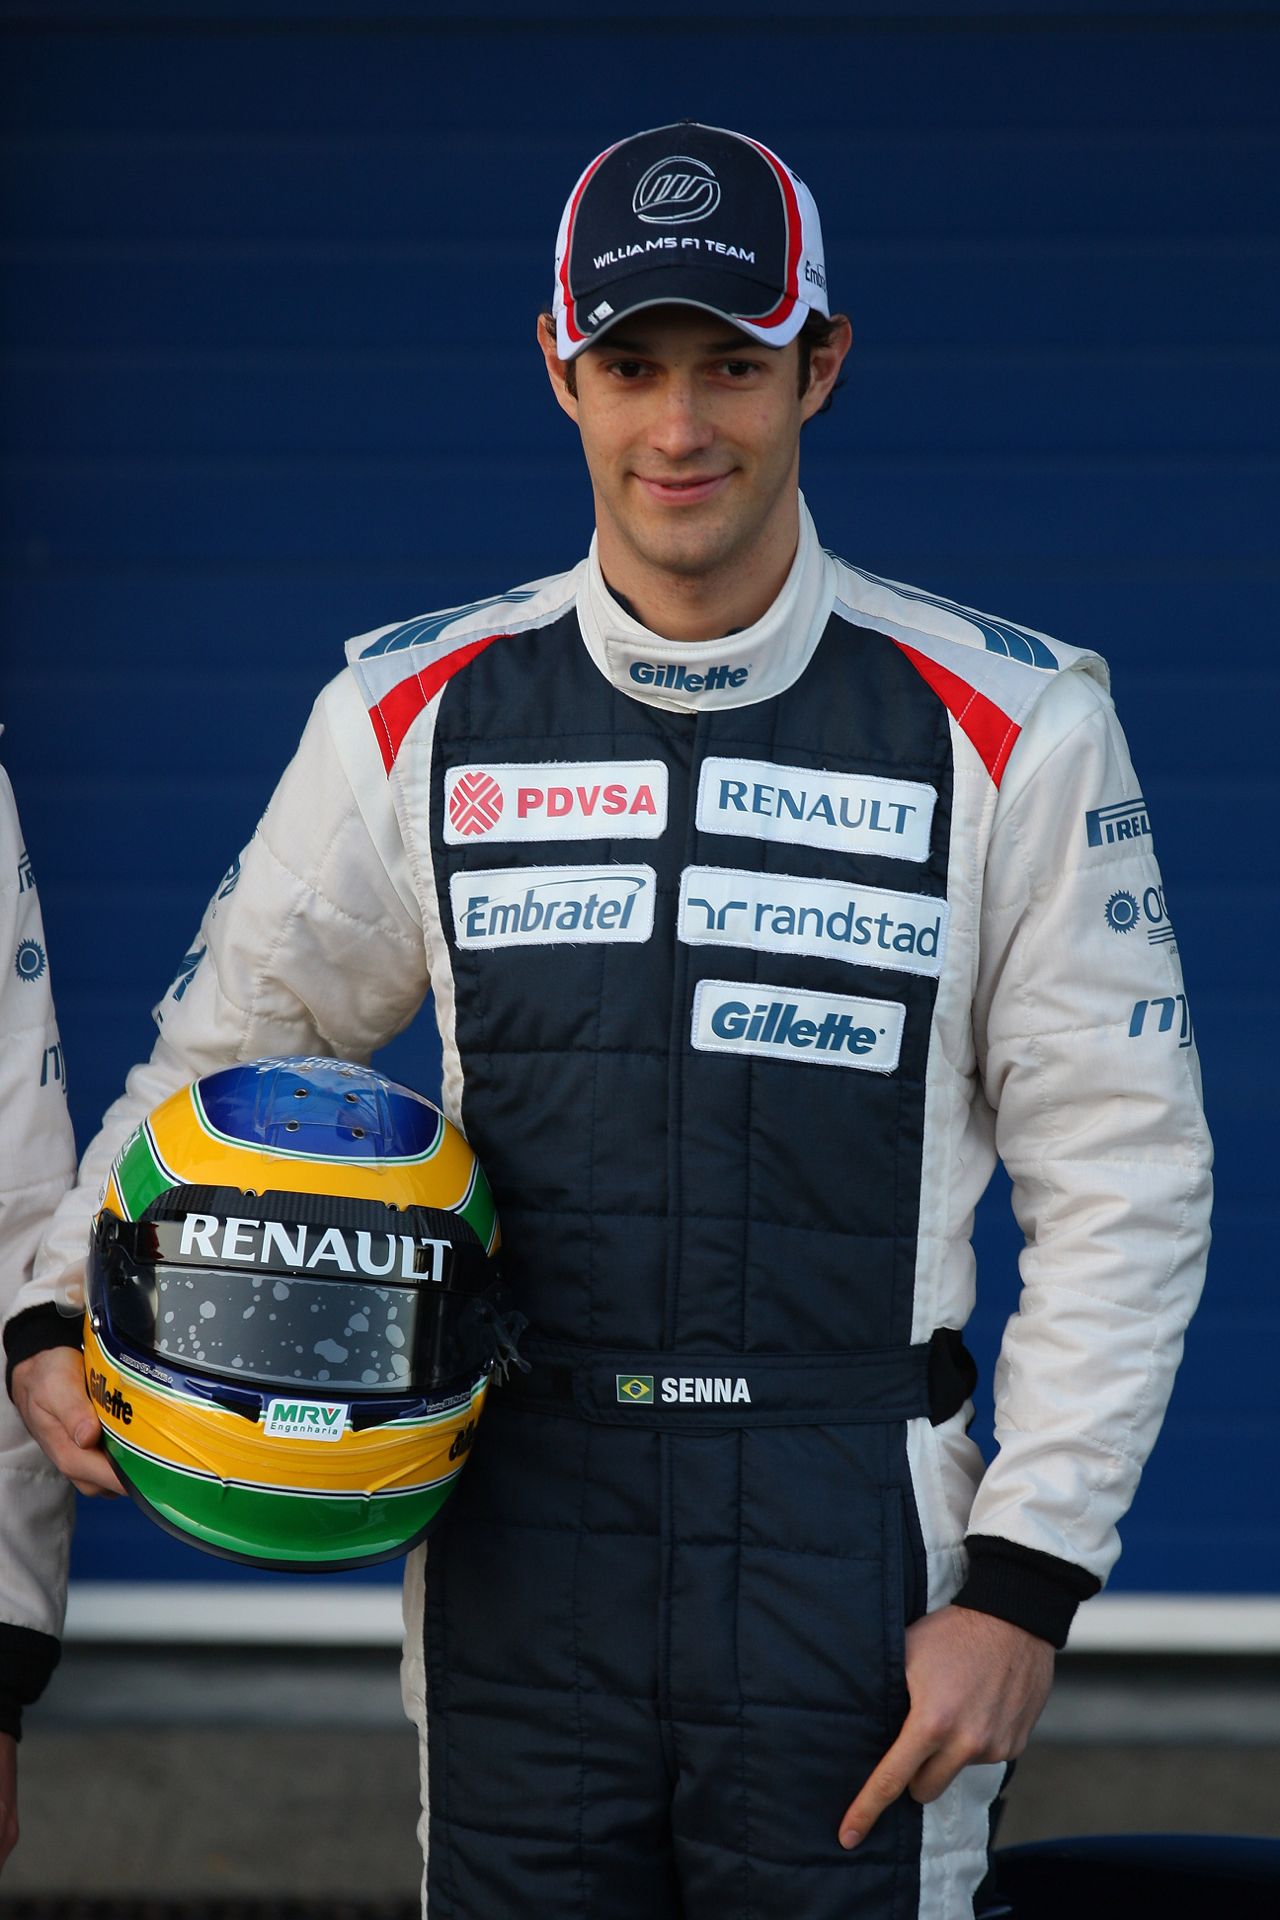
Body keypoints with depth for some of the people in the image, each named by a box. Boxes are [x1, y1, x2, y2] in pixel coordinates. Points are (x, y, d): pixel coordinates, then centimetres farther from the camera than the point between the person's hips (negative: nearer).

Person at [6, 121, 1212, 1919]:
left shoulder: (1008, 733, -1)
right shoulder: (415, 721, 6)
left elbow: (1120, 1180, 1)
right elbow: (232, 1047, 17)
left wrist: (1024, 1583, -5)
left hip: (852, 1570, -2)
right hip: (516, 1562, 2)